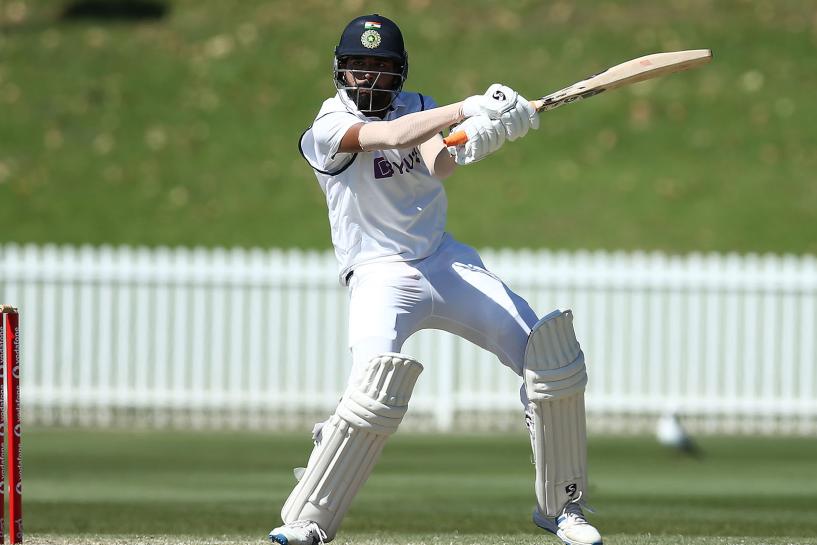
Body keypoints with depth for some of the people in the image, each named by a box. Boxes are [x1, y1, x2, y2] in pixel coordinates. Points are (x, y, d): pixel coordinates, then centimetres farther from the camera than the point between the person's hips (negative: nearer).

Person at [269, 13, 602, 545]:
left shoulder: (418, 107, 8)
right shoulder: (328, 127, -7)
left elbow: (438, 163, -15)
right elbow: (392, 135, -28)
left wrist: (485, 132, -37)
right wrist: (471, 108, -35)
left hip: (447, 262, 6)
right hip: (380, 275, -6)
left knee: (552, 356, -2)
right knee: (377, 389, -30)